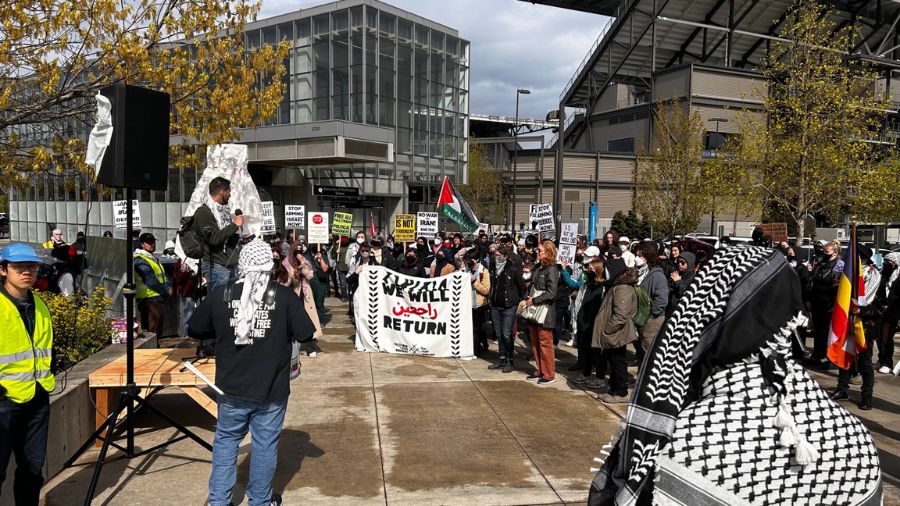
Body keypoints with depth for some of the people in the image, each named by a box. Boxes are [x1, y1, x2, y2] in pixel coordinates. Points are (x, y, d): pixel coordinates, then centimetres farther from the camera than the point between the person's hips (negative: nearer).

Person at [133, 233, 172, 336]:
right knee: (151, 330, -9)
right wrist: (166, 292, -12)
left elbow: (162, 275, 20)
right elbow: (151, 281, -17)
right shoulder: (140, 260, -10)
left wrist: (168, 286, 1)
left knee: (159, 330, 15)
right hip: (150, 299, -10)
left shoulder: (153, 258, 22)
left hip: (159, 298, 10)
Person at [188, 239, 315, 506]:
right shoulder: (284, 296, -13)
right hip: (271, 390, -1)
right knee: (265, 445, 13)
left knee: (226, 441, 19)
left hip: (231, 388, 2)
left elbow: (196, 329, 4)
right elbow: (305, 334, -8)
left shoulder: (221, 294, -7)